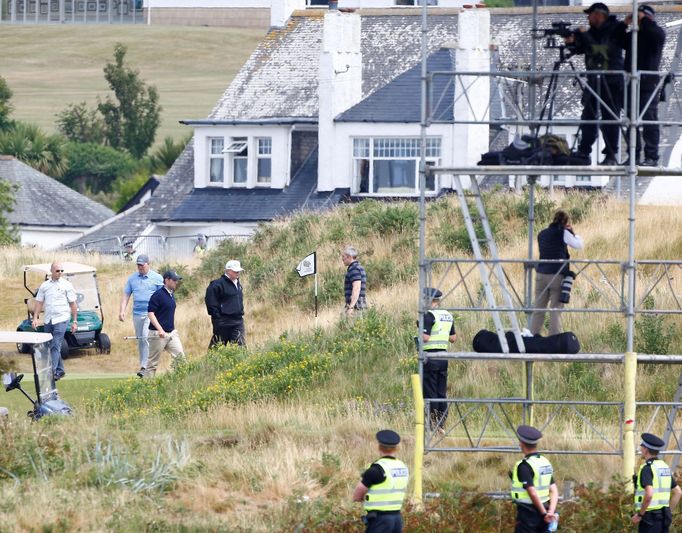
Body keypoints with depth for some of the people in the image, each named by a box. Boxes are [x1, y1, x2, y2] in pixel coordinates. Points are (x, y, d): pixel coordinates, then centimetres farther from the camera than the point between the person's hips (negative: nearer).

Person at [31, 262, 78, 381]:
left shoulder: (66, 285, 0)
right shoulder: (44, 286, 10)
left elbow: (73, 304, 1)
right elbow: (39, 302, 12)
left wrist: (75, 321, -2)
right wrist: (35, 318, 1)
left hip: (61, 319, -5)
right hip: (48, 320, 5)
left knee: (55, 346, -15)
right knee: (52, 347, 10)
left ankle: (52, 371, -21)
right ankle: (60, 370, 23)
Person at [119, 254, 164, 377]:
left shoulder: (157, 278, 1)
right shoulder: (132, 278, 12)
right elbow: (126, 295, 12)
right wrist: (122, 311, 1)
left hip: (151, 314, -5)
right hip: (137, 313, 5)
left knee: (146, 338, -17)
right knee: (140, 341, 8)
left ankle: (144, 367, -19)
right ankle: (143, 365, 16)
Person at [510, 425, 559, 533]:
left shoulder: (524, 466, -17)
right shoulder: (546, 462, 9)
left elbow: (533, 493, -23)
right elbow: (554, 491, 5)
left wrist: (544, 513, -14)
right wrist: (551, 511, -4)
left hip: (528, 512, -8)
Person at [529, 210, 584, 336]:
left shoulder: (542, 234, 12)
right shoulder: (563, 233, -4)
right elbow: (579, 245, 3)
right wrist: (573, 233, 18)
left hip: (541, 274, 5)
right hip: (557, 275, -5)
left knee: (538, 308, 7)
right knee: (556, 309, -3)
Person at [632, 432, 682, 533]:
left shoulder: (647, 469, -15)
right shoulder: (664, 467, 13)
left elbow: (649, 494, -29)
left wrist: (639, 515, -18)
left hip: (649, 517, -8)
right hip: (662, 517, 8)